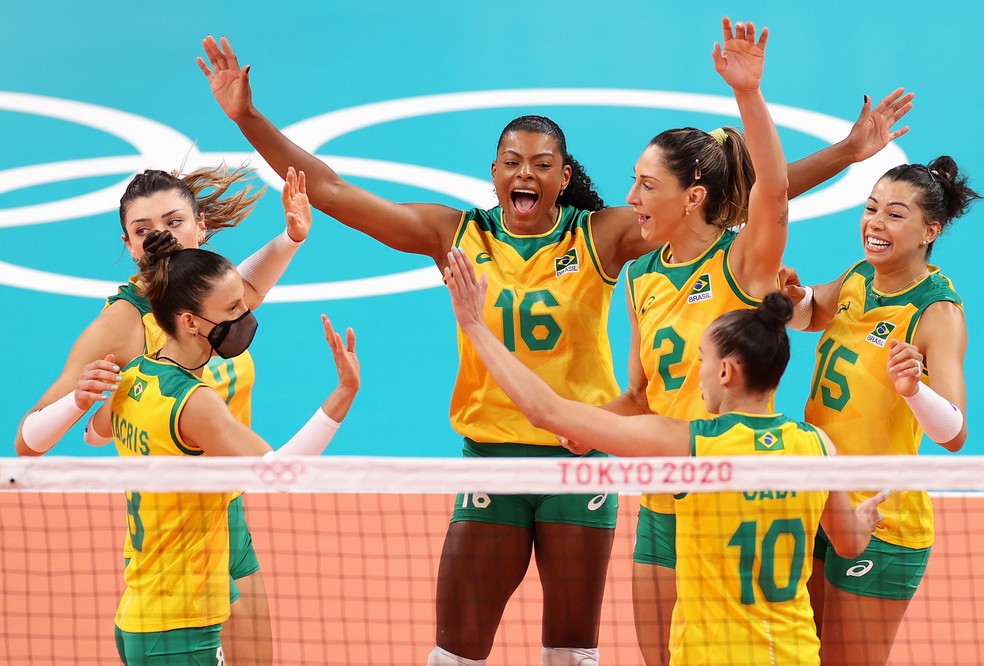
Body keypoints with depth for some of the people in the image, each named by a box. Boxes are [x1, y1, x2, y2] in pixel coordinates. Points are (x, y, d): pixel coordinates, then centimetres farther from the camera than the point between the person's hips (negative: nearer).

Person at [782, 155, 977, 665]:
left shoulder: (938, 312, -19)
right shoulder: (858, 278, 1)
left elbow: (954, 434, -28)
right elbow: (807, 316, 21)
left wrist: (913, 389, -48)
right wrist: (795, 296, -2)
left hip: (878, 523, -7)